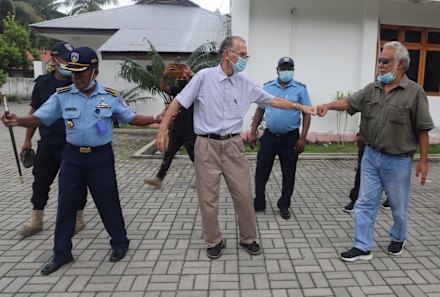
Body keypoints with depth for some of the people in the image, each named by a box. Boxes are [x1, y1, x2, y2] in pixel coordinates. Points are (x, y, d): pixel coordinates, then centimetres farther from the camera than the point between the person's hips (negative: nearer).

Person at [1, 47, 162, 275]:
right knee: (66, 205, 9)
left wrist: (156, 119, -10)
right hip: (73, 156, 2)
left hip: (100, 156, -2)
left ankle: (119, 243, 27)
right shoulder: (62, 96, -2)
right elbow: (40, 118, -2)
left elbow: (131, 118, 2)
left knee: (108, 203, 6)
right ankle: (62, 253, 26)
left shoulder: (110, 96, -4)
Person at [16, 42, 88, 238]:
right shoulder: (42, 83, 4)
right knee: (40, 182, 12)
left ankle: (78, 219, 25)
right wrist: (28, 139, 11)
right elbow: (35, 112, 11)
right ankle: (36, 221, 30)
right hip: (48, 144, 4)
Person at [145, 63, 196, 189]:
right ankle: (158, 178, 12)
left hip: (190, 132, -4)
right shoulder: (176, 90, 8)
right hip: (176, 131, 5)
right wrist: (165, 75, -28)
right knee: (168, 154, 7)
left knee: (194, 156, 6)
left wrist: (191, 74, -36)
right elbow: (163, 88, -9)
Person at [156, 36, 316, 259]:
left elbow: (273, 101, 11)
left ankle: (248, 238, 28)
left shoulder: (245, 84, 7)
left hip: (233, 145, 3)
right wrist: (163, 128, -12)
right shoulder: (204, 76, -5)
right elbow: (179, 101, -4)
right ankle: (214, 241, 27)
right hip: (207, 145, -3)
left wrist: (299, 106, 5)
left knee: (243, 195, 7)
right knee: (208, 197, 7)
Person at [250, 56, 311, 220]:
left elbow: (306, 114, -3)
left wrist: (302, 138, -10)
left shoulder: (300, 89, -2)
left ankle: (284, 205, 25)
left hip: (290, 138, -1)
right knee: (261, 171, 6)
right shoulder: (267, 87, 4)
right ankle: (258, 203, 23)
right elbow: (260, 110, 9)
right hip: (269, 136, 2)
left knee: (289, 174, 9)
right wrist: (253, 132, 4)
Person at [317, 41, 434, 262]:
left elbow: (423, 129, -8)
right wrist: (329, 105, -19)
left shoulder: (414, 92, -10)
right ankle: (362, 247, 15)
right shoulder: (372, 89, 3)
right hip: (371, 156, 4)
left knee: (398, 206, 15)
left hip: (398, 160, -3)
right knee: (365, 203, 5)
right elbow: (349, 103, 2)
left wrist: (423, 161, -7)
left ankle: (398, 238, 41)